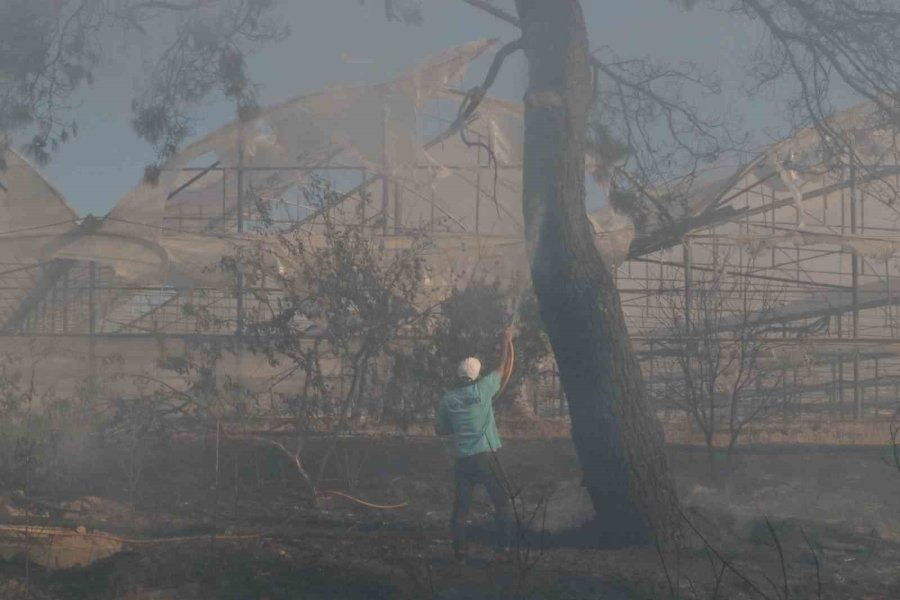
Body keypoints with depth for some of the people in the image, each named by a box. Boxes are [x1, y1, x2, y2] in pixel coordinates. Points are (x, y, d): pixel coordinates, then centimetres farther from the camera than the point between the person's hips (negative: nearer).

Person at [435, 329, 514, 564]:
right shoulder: (482, 388, -3)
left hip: (462, 460, 2)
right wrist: (507, 343, 24)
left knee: (461, 505, 6)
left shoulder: (448, 399, 3)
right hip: (485, 456, -2)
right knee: (501, 501, 8)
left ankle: (459, 550, 2)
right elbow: (505, 370, 13)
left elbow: (439, 429, 12)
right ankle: (503, 545, 3)